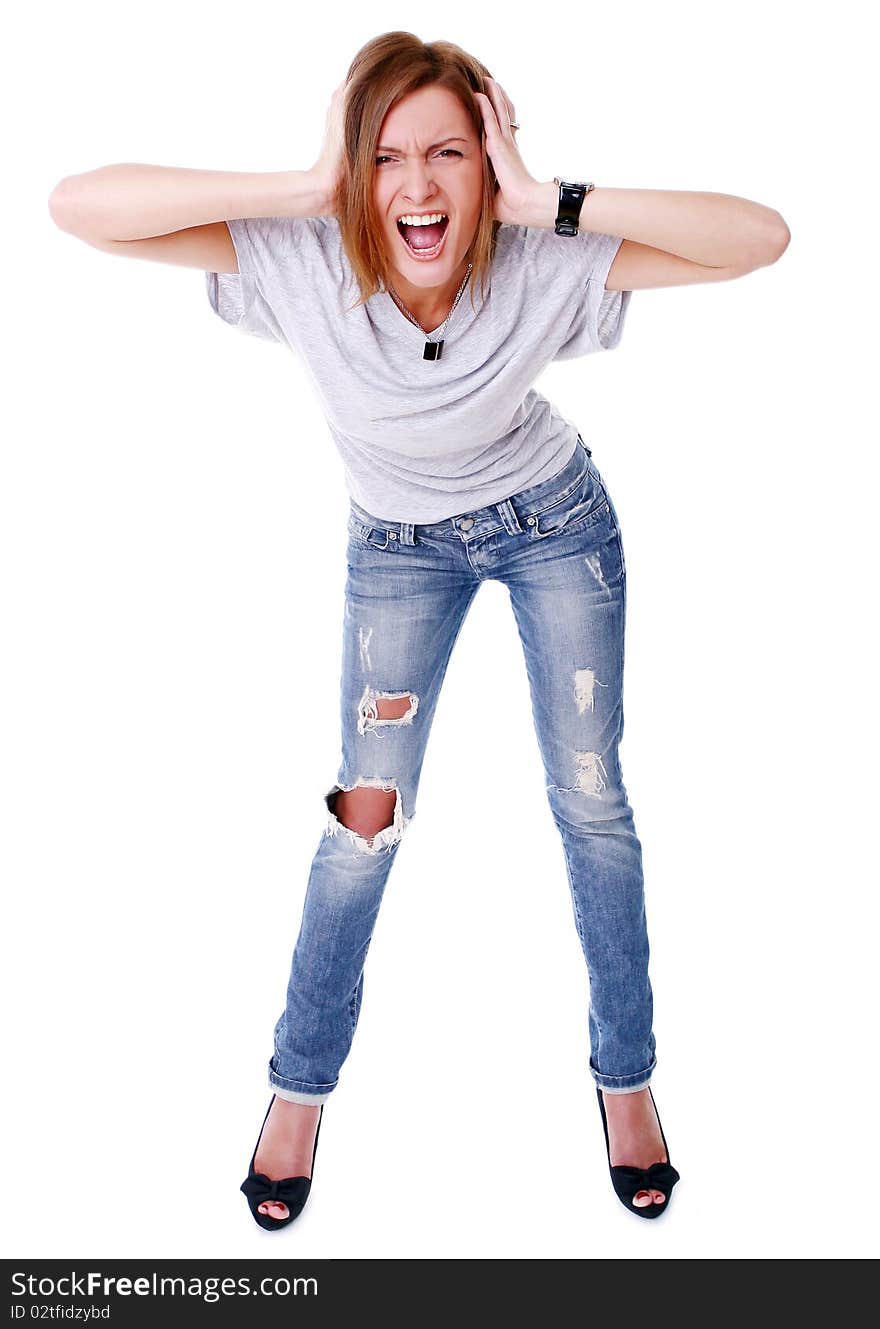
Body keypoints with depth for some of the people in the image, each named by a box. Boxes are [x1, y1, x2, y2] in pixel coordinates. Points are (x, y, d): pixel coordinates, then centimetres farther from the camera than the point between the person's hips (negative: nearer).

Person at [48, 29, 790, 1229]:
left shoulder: (541, 264, -29)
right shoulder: (301, 262, -28)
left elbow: (762, 237, -36)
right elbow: (76, 205, -35)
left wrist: (555, 202, -42)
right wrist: (303, 188, -41)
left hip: (555, 520, 0)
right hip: (400, 542, 0)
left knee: (592, 803, 4)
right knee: (365, 818, -1)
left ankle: (626, 1073, 27)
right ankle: (302, 1084, 23)